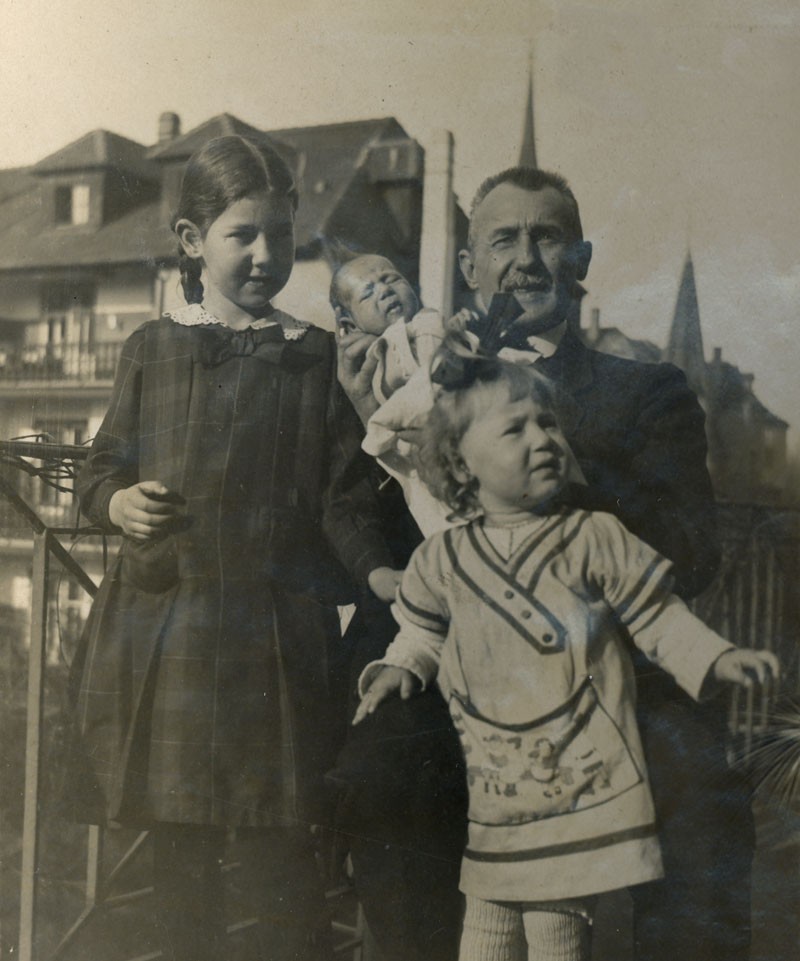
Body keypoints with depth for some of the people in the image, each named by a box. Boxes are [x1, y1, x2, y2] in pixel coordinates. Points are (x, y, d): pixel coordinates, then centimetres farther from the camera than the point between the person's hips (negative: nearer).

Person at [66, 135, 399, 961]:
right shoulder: (153, 349, 6)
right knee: (180, 847, 13)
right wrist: (119, 504, -12)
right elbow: (99, 471, 10)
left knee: (281, 845, 6)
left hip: (273, 635, -1)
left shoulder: (315, 358, 3)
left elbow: (342, 493, 1)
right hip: (160, 627, 2)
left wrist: (376, 571, -15)